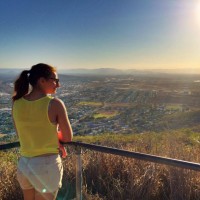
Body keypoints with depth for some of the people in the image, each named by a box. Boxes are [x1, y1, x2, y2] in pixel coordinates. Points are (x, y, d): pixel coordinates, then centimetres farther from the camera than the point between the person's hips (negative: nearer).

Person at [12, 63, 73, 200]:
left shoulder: (17, 103, -3)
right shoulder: (55, 104, -17)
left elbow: (21, 134, 9)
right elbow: (68, 138, -8)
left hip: (24, 164, 5)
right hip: (47, 165, -5)